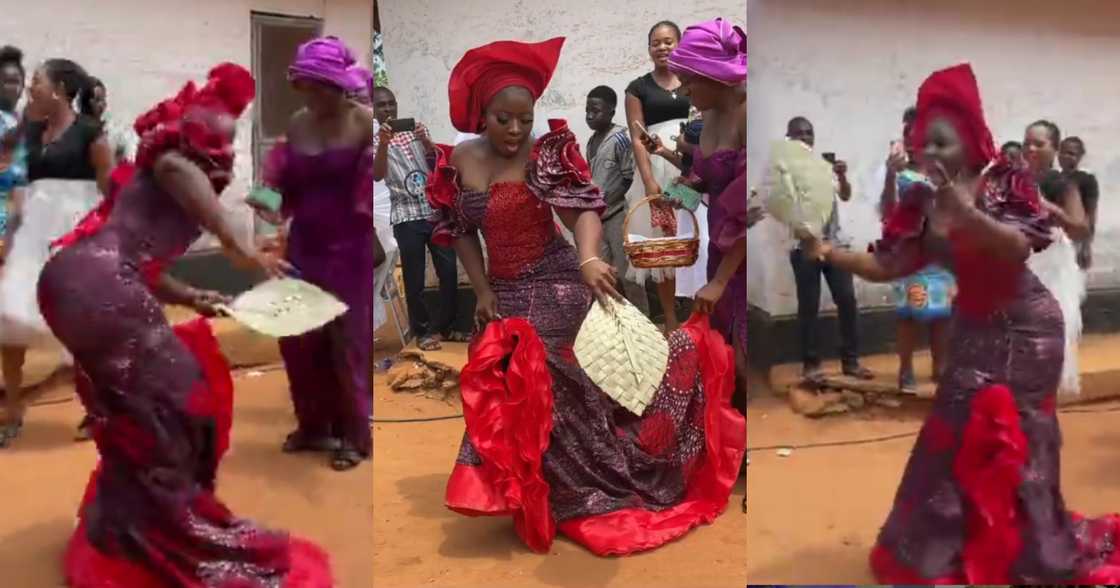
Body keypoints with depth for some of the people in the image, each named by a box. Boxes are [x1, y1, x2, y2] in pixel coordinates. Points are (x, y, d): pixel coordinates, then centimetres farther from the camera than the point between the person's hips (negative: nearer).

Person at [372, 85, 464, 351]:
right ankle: (423, 330, 17)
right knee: (415, 279, 2)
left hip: (435, 211, 3)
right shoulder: (375, 142, 4)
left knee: (449, 271, 4)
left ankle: (444, 326, 19)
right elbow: (377, 175, -14)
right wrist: (384, 143, -28)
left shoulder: (417, 129, 12)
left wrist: (426, 143, -13)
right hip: (407, 218, -3)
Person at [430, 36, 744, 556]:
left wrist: (588, 259, -44)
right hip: (505, 294, 5)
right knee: (511, 385, 8)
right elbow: (460, 232, 8)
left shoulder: (547, 152, -12)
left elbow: (583, 210, -24)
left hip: (557, 286, -5)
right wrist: (482, 292, 0)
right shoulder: (458, 162, 0)